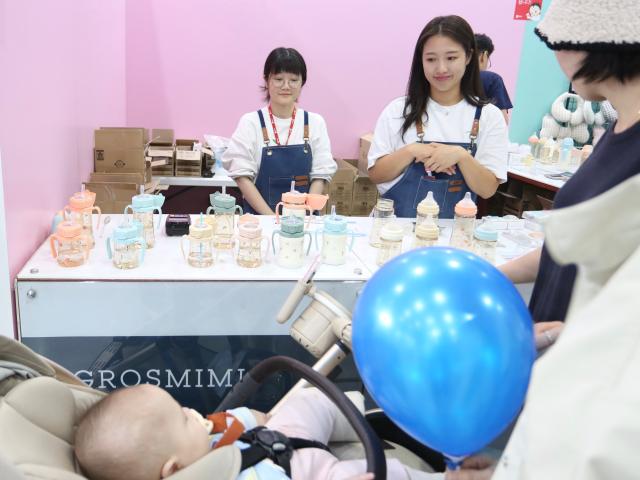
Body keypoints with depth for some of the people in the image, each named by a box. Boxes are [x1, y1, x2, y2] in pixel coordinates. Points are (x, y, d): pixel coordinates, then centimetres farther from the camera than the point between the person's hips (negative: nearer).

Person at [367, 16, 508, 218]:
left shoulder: (489, 116, 1)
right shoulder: (398, 110, 1)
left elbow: (487, 189, -3)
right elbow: (375, 174, 0)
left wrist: (461, 155, -18)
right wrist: (412, 151, -14)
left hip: (454, 226, 0)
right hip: (397, 222, 0)